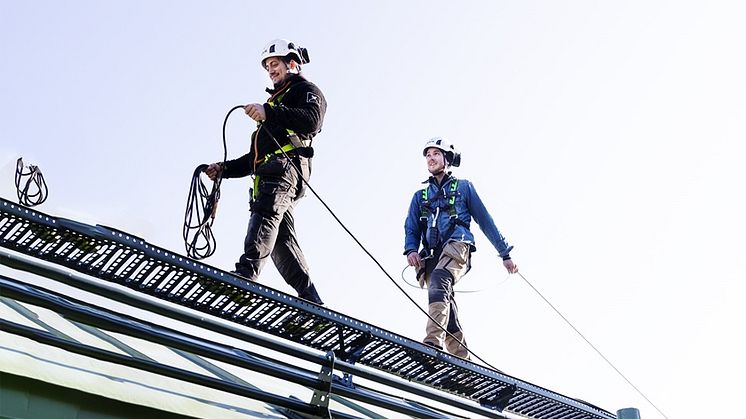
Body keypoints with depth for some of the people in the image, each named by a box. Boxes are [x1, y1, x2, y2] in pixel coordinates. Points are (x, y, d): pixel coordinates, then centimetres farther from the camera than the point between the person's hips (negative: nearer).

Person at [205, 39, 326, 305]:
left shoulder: (307, 90, 16)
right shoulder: (276, 101, 41)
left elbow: (311, 120, -11)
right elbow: (254, 157, 36)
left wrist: (269, 113, -19)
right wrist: (224, 169, 22)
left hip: (285, 163, -9)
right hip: (269, 169, 9)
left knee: (265, 213, -30)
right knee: (281, 238, -5)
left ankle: (246, 275, -49)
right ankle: (312, 302, -10)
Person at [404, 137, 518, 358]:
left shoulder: (463, 187, 21)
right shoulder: (420, 196, 29)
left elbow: (485, 221, 19)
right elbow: (411, 229, 18)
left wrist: (505, 253, 16)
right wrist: (411, 250, -5)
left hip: (457, 245, -4)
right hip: (432, 255, 5)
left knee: (438, 282, -34)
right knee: (447, 308, -8)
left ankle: (433, 342, -51)